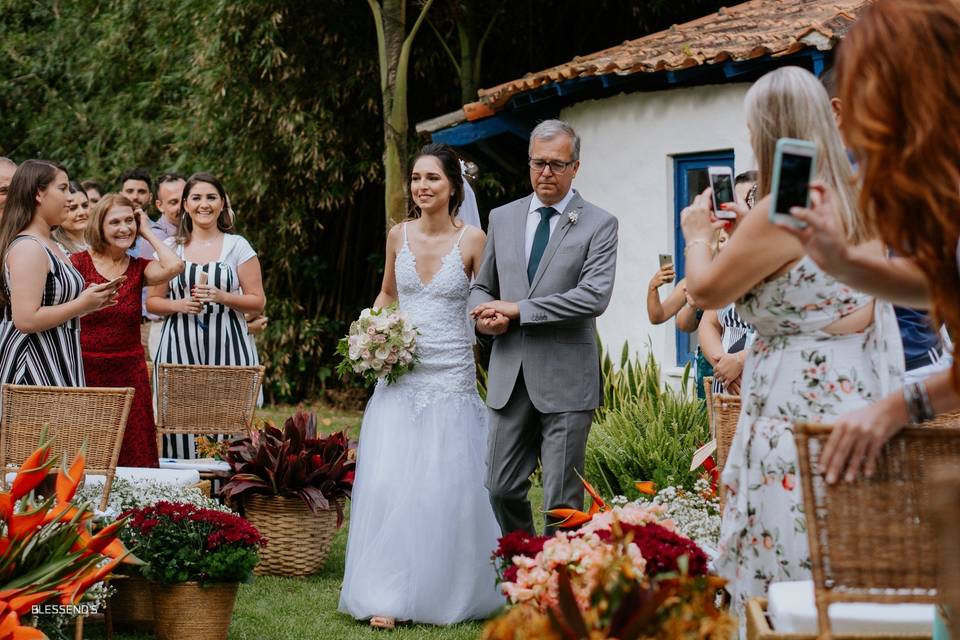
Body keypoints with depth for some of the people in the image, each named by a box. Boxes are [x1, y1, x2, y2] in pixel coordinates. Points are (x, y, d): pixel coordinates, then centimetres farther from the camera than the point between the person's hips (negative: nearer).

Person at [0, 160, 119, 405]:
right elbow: (26, 319, -23)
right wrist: (81, 305, -14)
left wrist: (89, 300, 10)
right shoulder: (28, 248, -15)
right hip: (33, 366, -10)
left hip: (52, 362, 10)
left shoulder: (48, 245, 16)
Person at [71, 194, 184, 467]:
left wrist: (147, 232, 0)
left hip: (129, 372, 3)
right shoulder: (78, 263, 0)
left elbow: (174, 266, -12)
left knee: (134, 455, 1)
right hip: (85, 371, -3)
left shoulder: (139, 268, 8)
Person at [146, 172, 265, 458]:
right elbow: (152, 301, 13)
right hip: (179, 349, 1)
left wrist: (222, 297, -11)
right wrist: (179, 305, -7)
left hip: (226, 349, -1)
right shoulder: (170, 247, 11)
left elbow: (258, 302, 5)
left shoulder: (237, 246, 7)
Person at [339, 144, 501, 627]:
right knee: (389, 482, -4)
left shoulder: (472, 239, -4)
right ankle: (389, 595, 1)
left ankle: (449, 592, 16)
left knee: (448, 485, 1)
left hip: (451, 377, -3)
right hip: (400, 374, 3)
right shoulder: (399, 235, 6)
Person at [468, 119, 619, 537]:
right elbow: (482, 288, 20)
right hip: (510, 375, 4)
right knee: (502, 488, 7)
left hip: (566, 378, -4)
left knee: (562, 499, -3)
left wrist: (517, 309, -14)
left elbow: (594, 297, -14)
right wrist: (487, 318, -4)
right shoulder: (502, 219, 13)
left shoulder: (598, 225, -2)